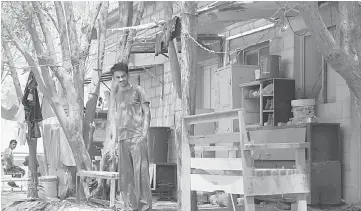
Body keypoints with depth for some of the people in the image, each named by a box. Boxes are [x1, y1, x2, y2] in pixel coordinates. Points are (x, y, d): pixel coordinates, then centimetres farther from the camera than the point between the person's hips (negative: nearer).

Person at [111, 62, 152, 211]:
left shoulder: (137, 90, 4)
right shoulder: (117, 94, 19)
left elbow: (146, 112, 0)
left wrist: (144, 133, -11)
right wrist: (116, 140, 15)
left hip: (137, 137, -5)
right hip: (122, 139, 6)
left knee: (140, 172, -9)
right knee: (125, 175, 3)